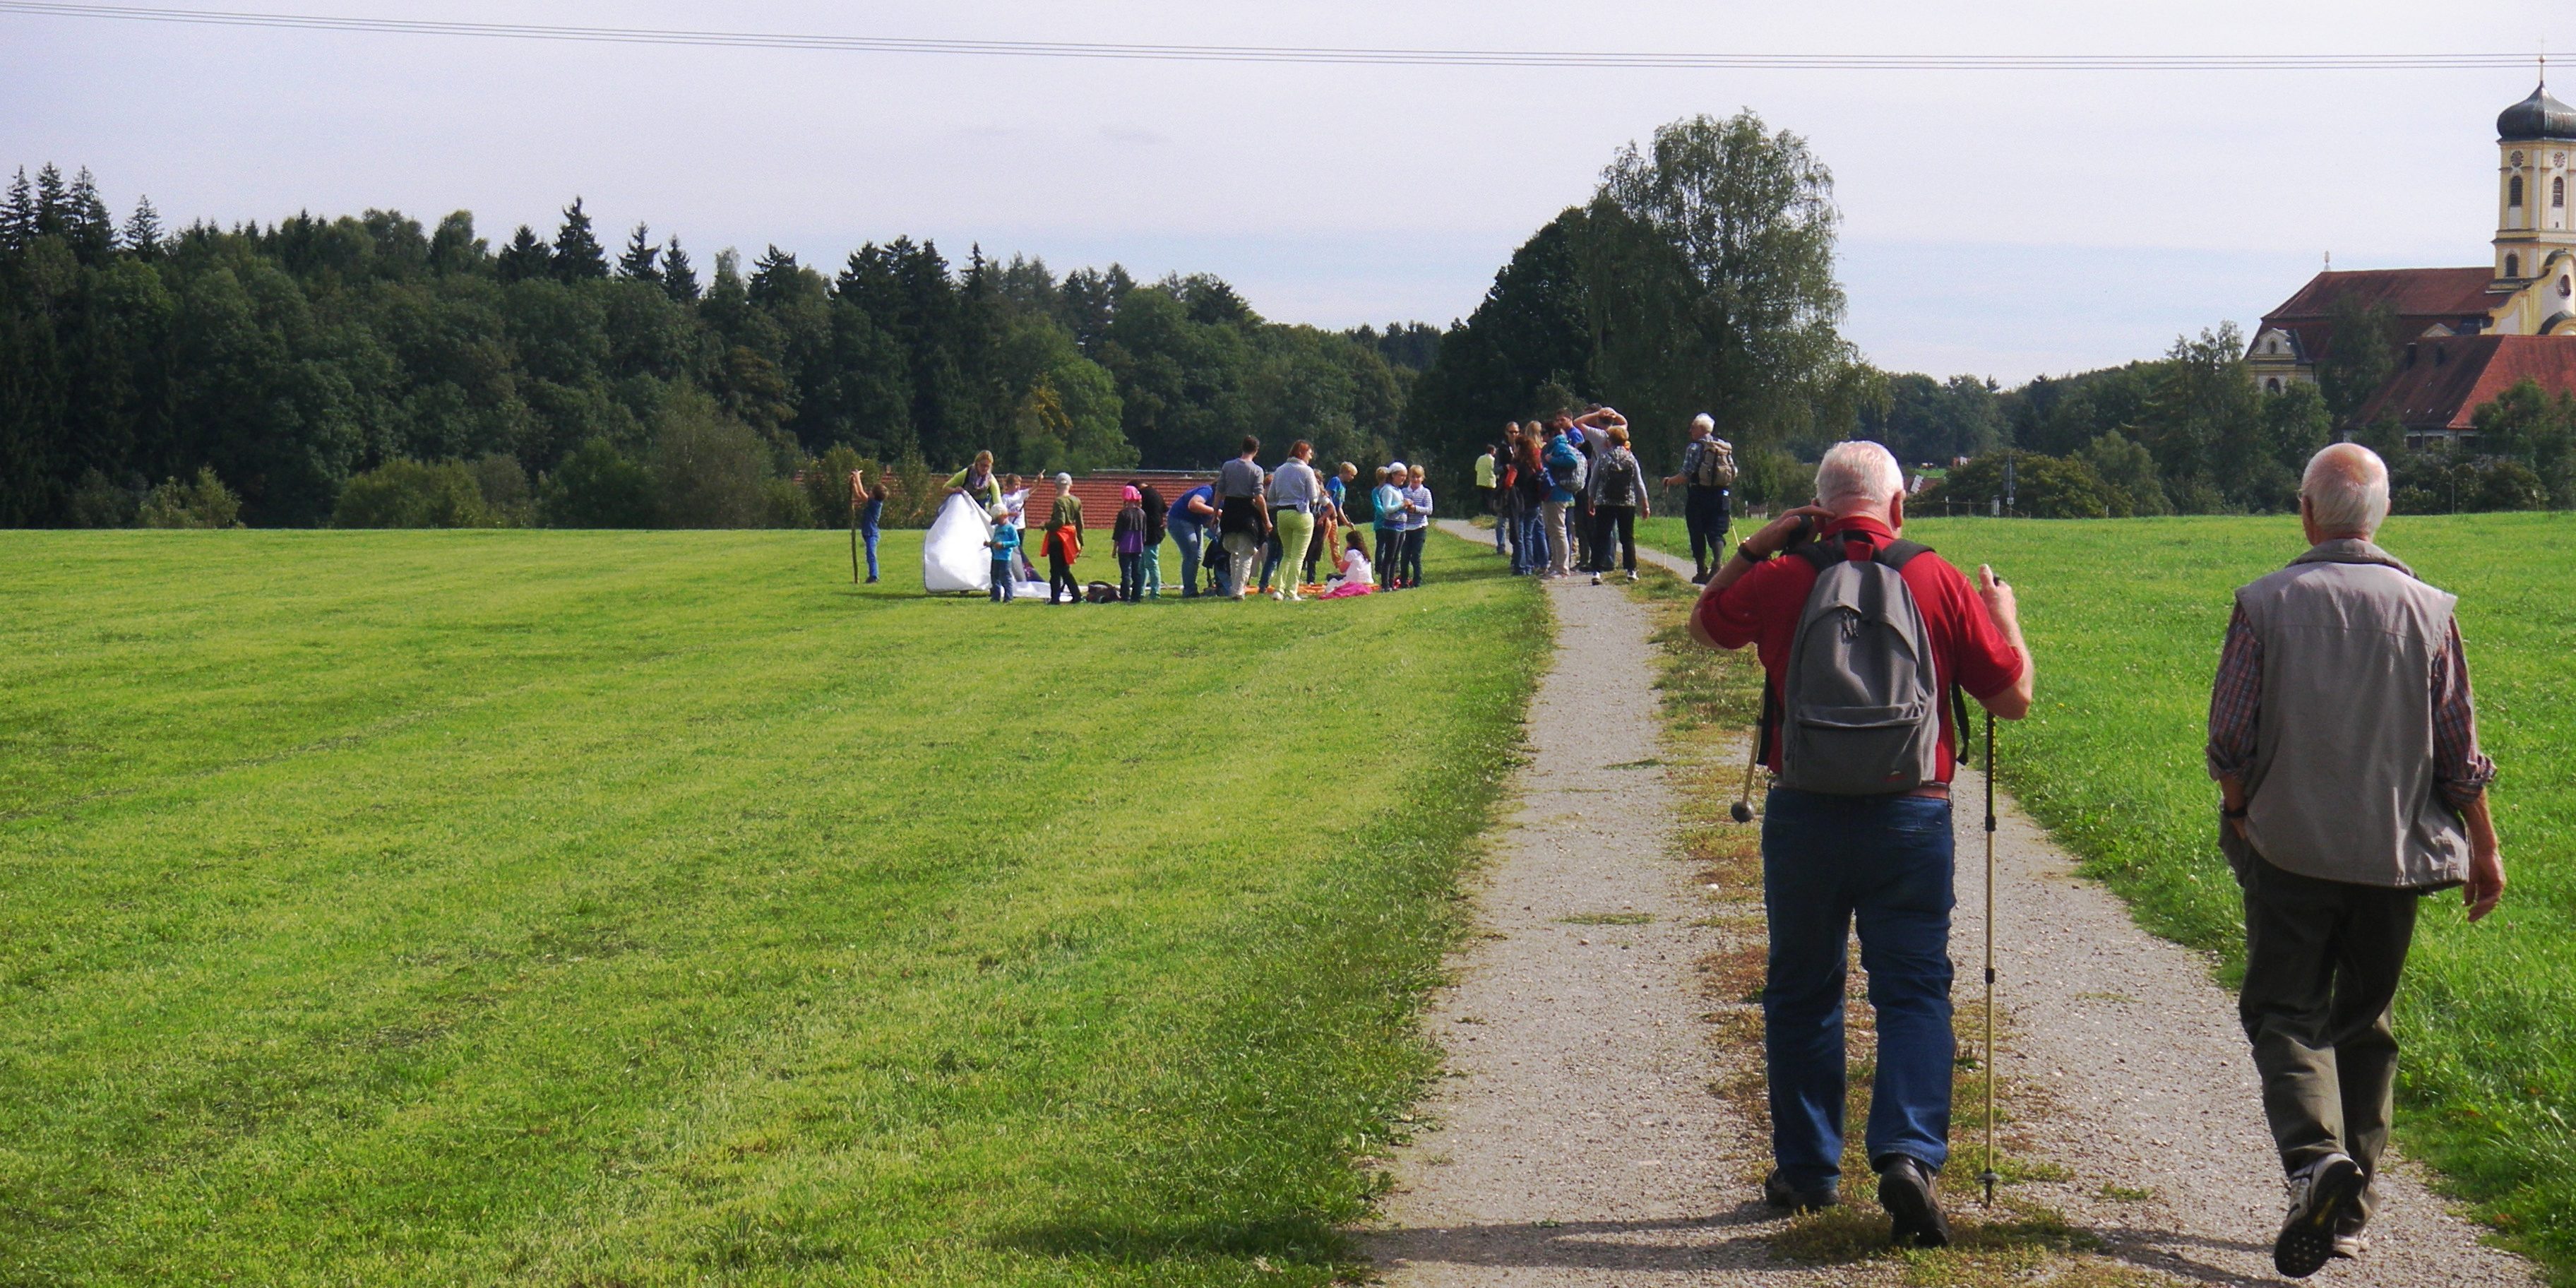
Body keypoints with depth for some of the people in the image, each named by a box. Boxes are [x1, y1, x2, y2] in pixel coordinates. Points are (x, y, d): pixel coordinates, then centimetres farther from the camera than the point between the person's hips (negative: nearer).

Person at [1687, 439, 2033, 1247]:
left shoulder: (1780, 582, -2)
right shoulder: (1939, 583, -3)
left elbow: (1705, 625, 19)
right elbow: (2013, 699, 3)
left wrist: (1754, 547, 22)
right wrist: (2005, 618, 19)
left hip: (1803, 817, 1)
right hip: (1911, 818, -1)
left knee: (1801, 992, 14)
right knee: (1913, 990, 3)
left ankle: (1805, 1168, 19)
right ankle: (1910, 1152, -15)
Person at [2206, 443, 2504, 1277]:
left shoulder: (2265, 605, -7)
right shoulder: (2428, 611, -2)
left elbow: (2229, 741, -6)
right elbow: (2459, 752, 0)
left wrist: (2240, 819, 12)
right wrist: (2483, 847, 11)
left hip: (2290, 851, -2)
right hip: (2394, 855, 2)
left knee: (2284, 1013, 2)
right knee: (2364, 1022, 14)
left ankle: (2315, 1156, -25)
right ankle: (2350, 1209, 14)